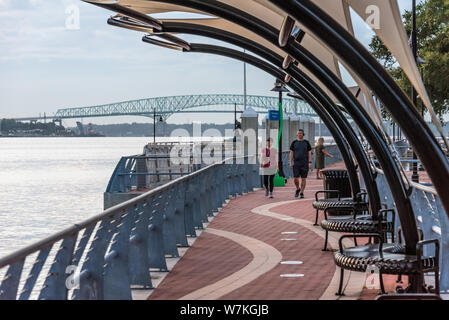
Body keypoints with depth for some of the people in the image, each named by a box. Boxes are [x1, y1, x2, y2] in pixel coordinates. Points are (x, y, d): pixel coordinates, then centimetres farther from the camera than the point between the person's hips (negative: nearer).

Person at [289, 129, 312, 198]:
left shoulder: (306, 142, 2)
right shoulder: (294, 143, 4)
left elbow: (309, 153, 2)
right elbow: (291, 153, 5)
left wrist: (310, 163, -7)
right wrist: (291, 163, -2)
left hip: (304, 164, 0)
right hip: (296, 163, 0)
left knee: (303, 179, -1)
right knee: (296, 178, -6)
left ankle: (302, 193, 7)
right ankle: (298, 189, 21)